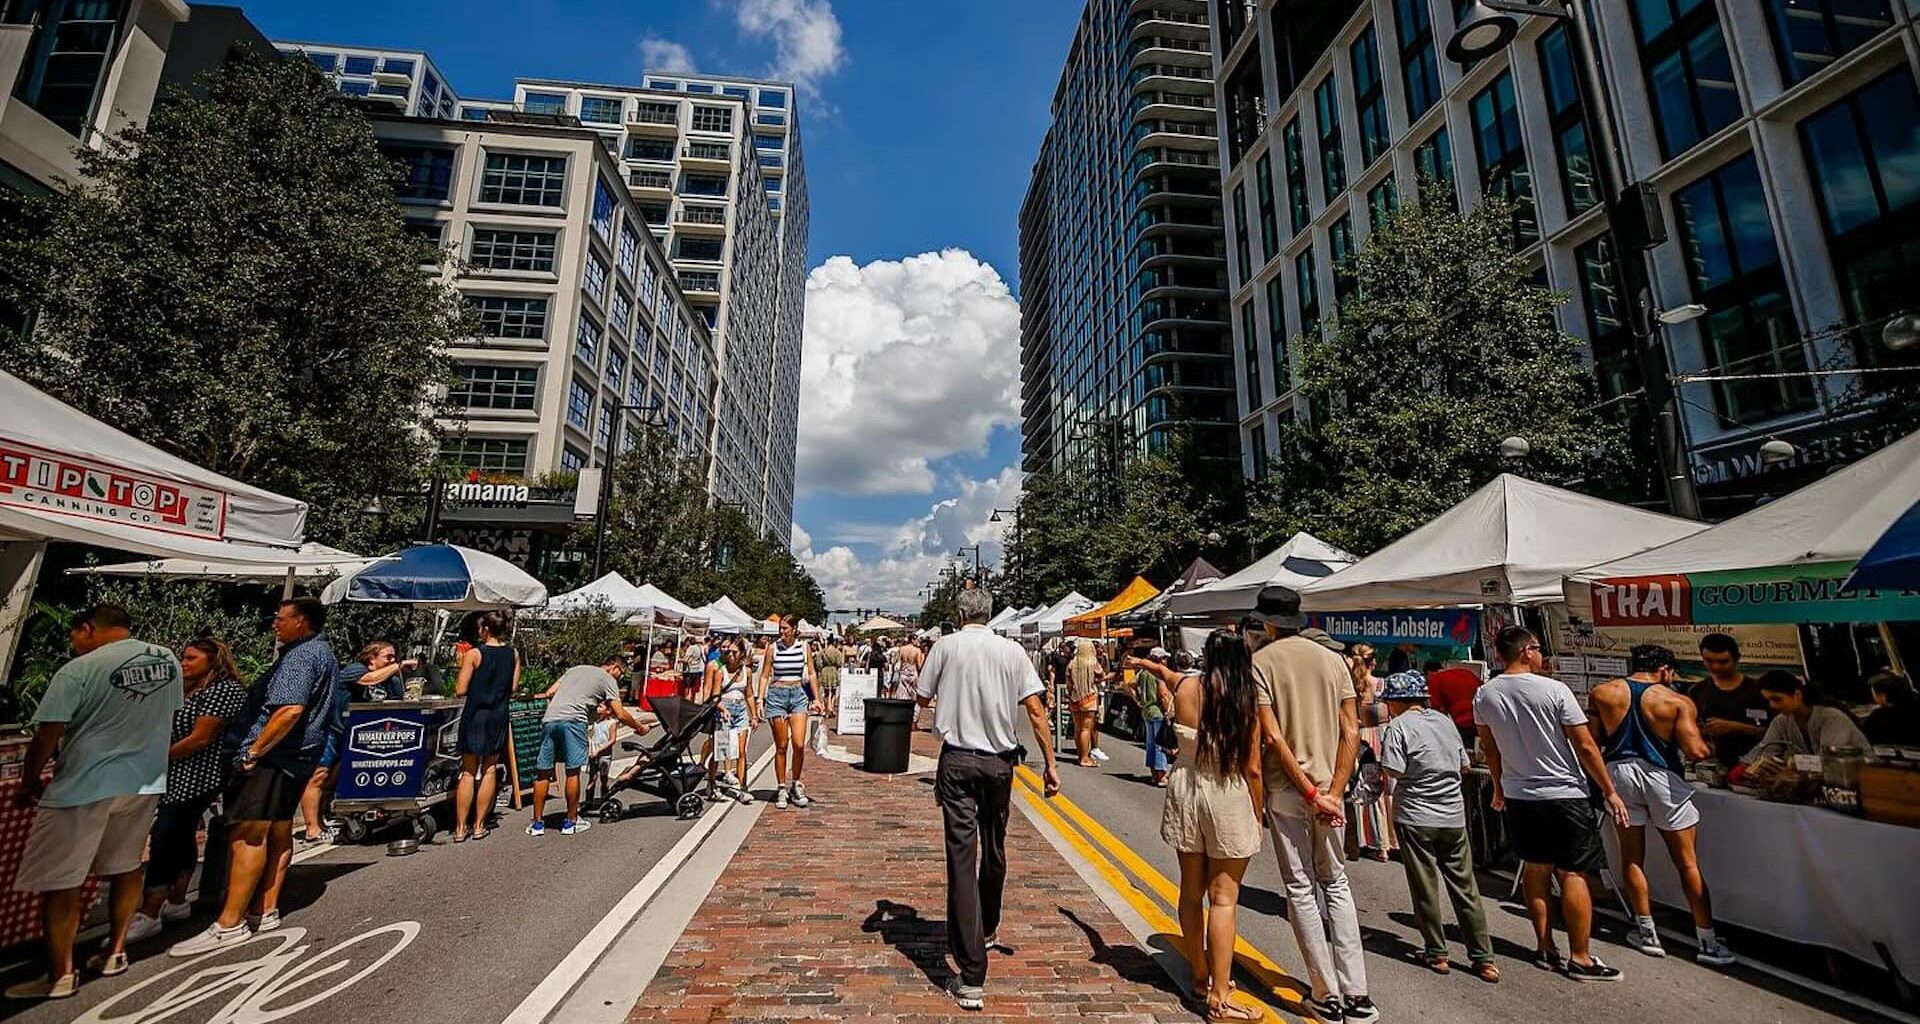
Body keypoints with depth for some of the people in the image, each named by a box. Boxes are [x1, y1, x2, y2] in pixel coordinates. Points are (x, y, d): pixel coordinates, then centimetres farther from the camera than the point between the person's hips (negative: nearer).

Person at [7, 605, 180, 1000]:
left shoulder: (79, 669, -16)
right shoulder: (168, 659, 2)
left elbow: (46, 736, -12)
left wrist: (28, 783, 4)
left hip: (84, 786, -6)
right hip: (146, 781, 6)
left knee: (60, 882, 7)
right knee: (126, 869, 19)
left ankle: (60, 975, 14)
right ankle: (115, 952, 29)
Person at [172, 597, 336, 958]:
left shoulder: (301, 656, -16)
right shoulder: (324, 653, 17)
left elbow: (290, 709, -26)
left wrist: (254, 751, -20)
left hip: (271, 756, -10)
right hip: (297, 758, 11)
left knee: (247, 834, -7)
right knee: (278, 831, 14)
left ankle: (229, 924, -4)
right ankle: (266, 911, 21)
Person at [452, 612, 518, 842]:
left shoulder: (474, 654, -11)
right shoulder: (513, 654, 1)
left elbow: (460, 690, -9)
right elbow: (513, 688, 4)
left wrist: (462, 666, 5)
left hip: (475, 715, -3)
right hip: (499, 716, 3)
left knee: (468, 772, 6)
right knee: (489, 770, 10)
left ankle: (460, 828, 10)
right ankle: (478, 825, 15)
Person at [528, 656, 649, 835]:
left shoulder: (575, 669, 30)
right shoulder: (608, 679, 11)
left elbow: (549, 693, 22)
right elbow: (620, 714, 5)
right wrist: (639, 727, 17)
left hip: (549, 719, 6)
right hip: (573, 721, -6)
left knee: (543, 772, 12)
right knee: (573, 772, 3)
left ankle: (537, 824, 18)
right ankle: (571, 822, 12)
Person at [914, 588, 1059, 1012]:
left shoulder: (947, 646, -5)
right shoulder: (1012, 650, -1)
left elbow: (922, 697, 6)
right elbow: (1035, 710, -3)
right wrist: (1050, 764, 3)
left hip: (957, 760, -3)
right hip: (999, 760, 3)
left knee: (962, 857, -2)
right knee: (994, 850, 22)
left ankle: (972, 977, -3)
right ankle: (988, 930, 44)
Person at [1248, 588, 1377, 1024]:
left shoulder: (1260, 662, -9)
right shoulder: (1333, 660, 4)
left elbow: (1272, 736, -16)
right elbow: (1351, 732, 0)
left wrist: (1310, 793, -10)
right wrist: (1333, 792, -2)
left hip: (1286, 790, -4)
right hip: (1328, 786, 4)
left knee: (1300, 888, 8)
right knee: (1336, 884, 17)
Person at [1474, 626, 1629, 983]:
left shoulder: (1485, 694, 0)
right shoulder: (1554, 690, -15)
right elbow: (1585, 746, -12)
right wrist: (1610, 792, -1)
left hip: (1518, 796, 4)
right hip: (1563, 795, -4)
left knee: (1535, 869, 13)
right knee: (1573, 874, 3)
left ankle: (1545, 949, 20)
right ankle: (1580, 959, 9)